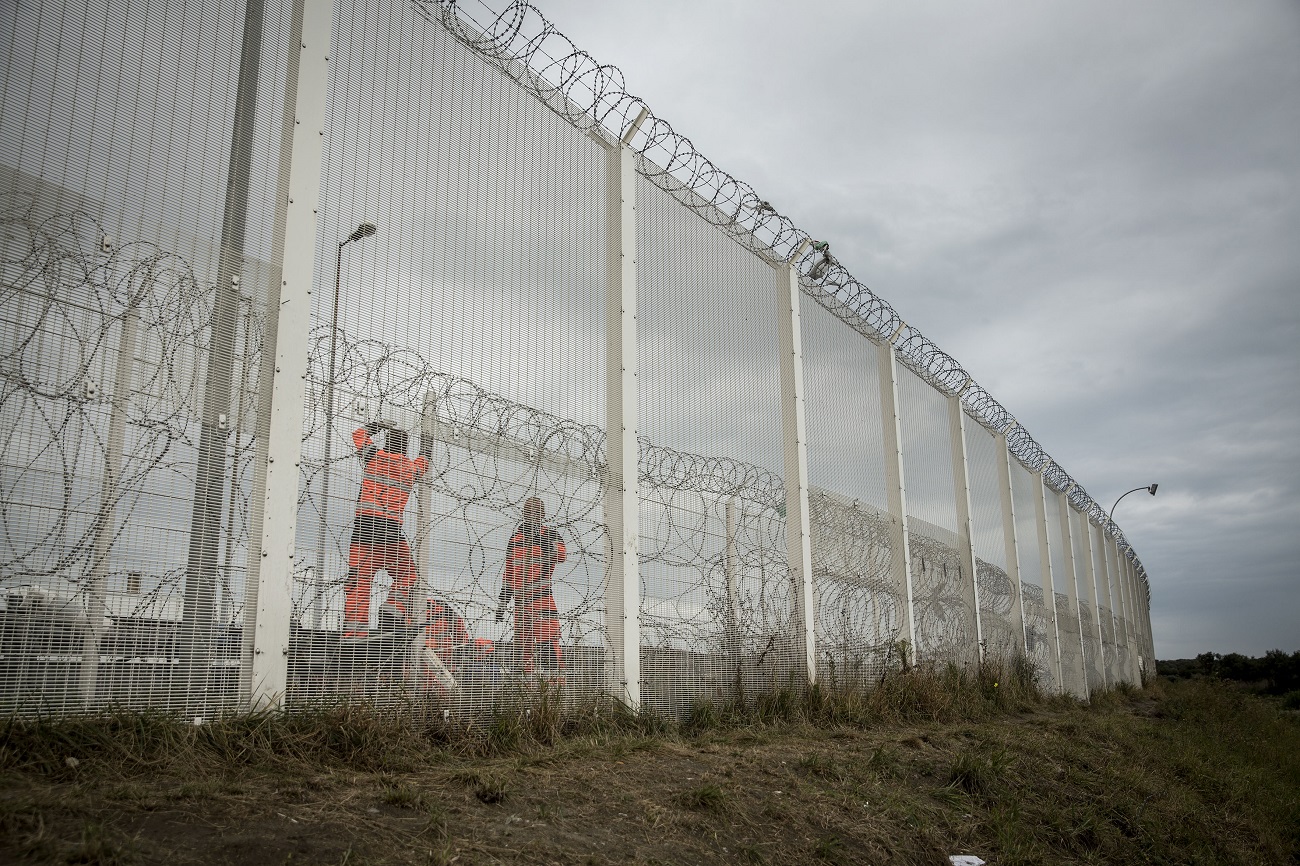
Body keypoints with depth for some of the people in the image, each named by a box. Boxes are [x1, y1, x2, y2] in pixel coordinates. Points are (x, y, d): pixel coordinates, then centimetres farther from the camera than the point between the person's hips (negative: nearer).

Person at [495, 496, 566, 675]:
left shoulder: (550, 535, 4)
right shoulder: (515, 539, 18)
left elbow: (560, 556, -18)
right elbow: (508, 573, 22)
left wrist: (542, 538, -28)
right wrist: (503, 602, 19)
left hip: (542, 598, -5)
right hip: (520, 601, 6)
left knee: (548, 645, -16)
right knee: (521, 649, 5)